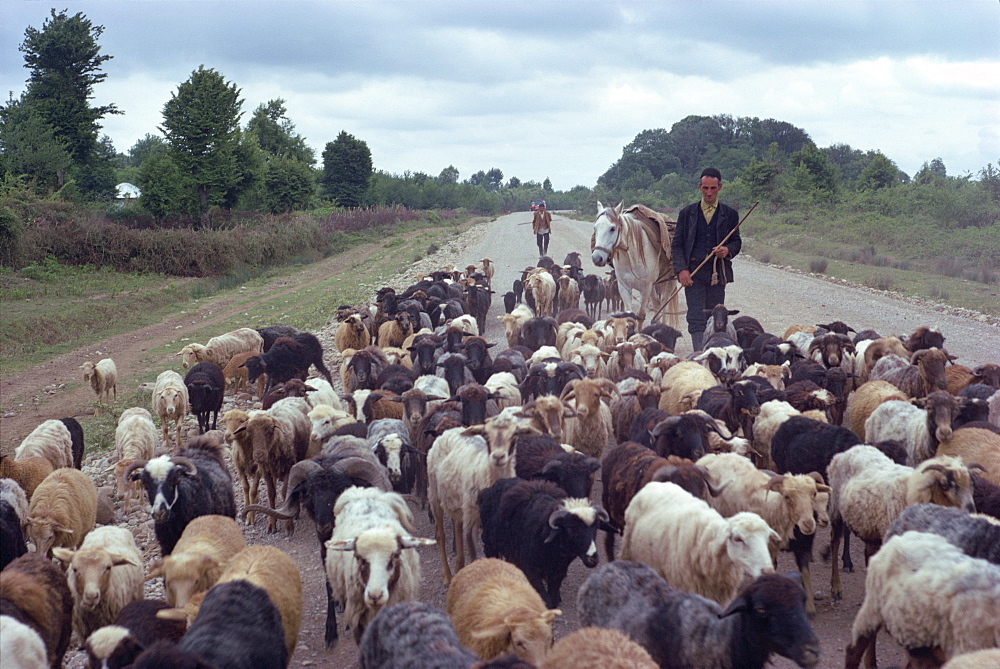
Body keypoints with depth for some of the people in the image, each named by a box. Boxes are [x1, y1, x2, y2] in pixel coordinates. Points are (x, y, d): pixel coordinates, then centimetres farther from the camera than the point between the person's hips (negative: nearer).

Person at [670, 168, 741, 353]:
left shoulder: (729, 214, 10)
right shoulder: (687, 213, 9)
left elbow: (737, 241, 11)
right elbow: (677, 244, 7)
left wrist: (728, 250, -14)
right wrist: (681, 269, -9)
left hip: (718, 273, 1)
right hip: (693, 273, -1)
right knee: (696, 317, -10)